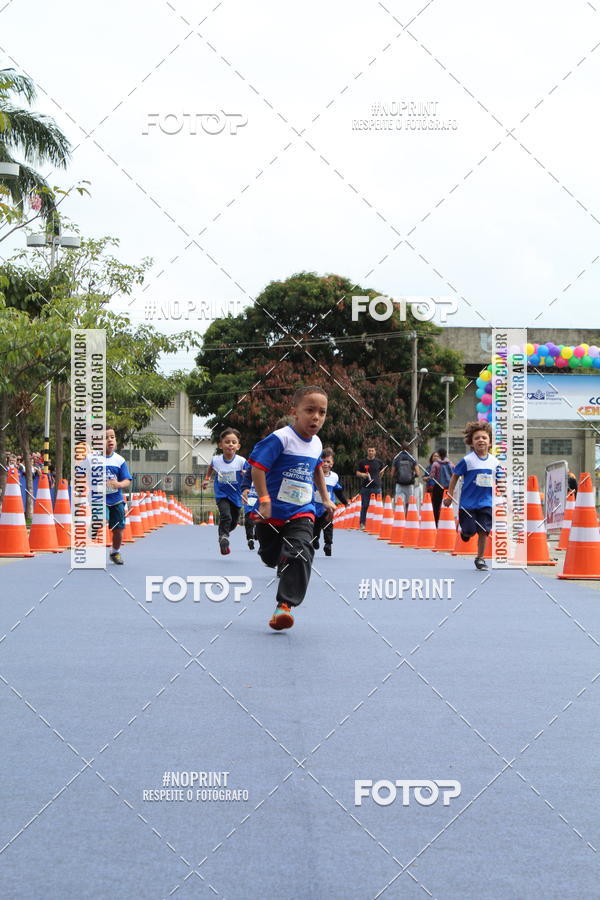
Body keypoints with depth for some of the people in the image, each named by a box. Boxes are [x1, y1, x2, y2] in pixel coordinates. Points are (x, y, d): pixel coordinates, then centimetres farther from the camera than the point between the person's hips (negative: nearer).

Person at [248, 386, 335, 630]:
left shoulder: (316, 444, 6)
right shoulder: (280, 438, -17)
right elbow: (257, 466, -21)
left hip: (301, 513, 4)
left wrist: (325, 497, 29)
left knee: (300, 554, -18)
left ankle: (285, 605, -19)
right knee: (270, 557, 13)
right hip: (273, 512, -3)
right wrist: (264, 500, -25)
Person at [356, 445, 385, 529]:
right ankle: (362, 524, 4)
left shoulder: (379, 462, 6)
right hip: (365, 487, -1)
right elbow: (357, 473, 8)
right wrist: (362, 474, -12)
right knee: (364, 506, -1)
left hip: (376, 487, 1)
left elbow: (381, 471, 24)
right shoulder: (362, 462, 3)